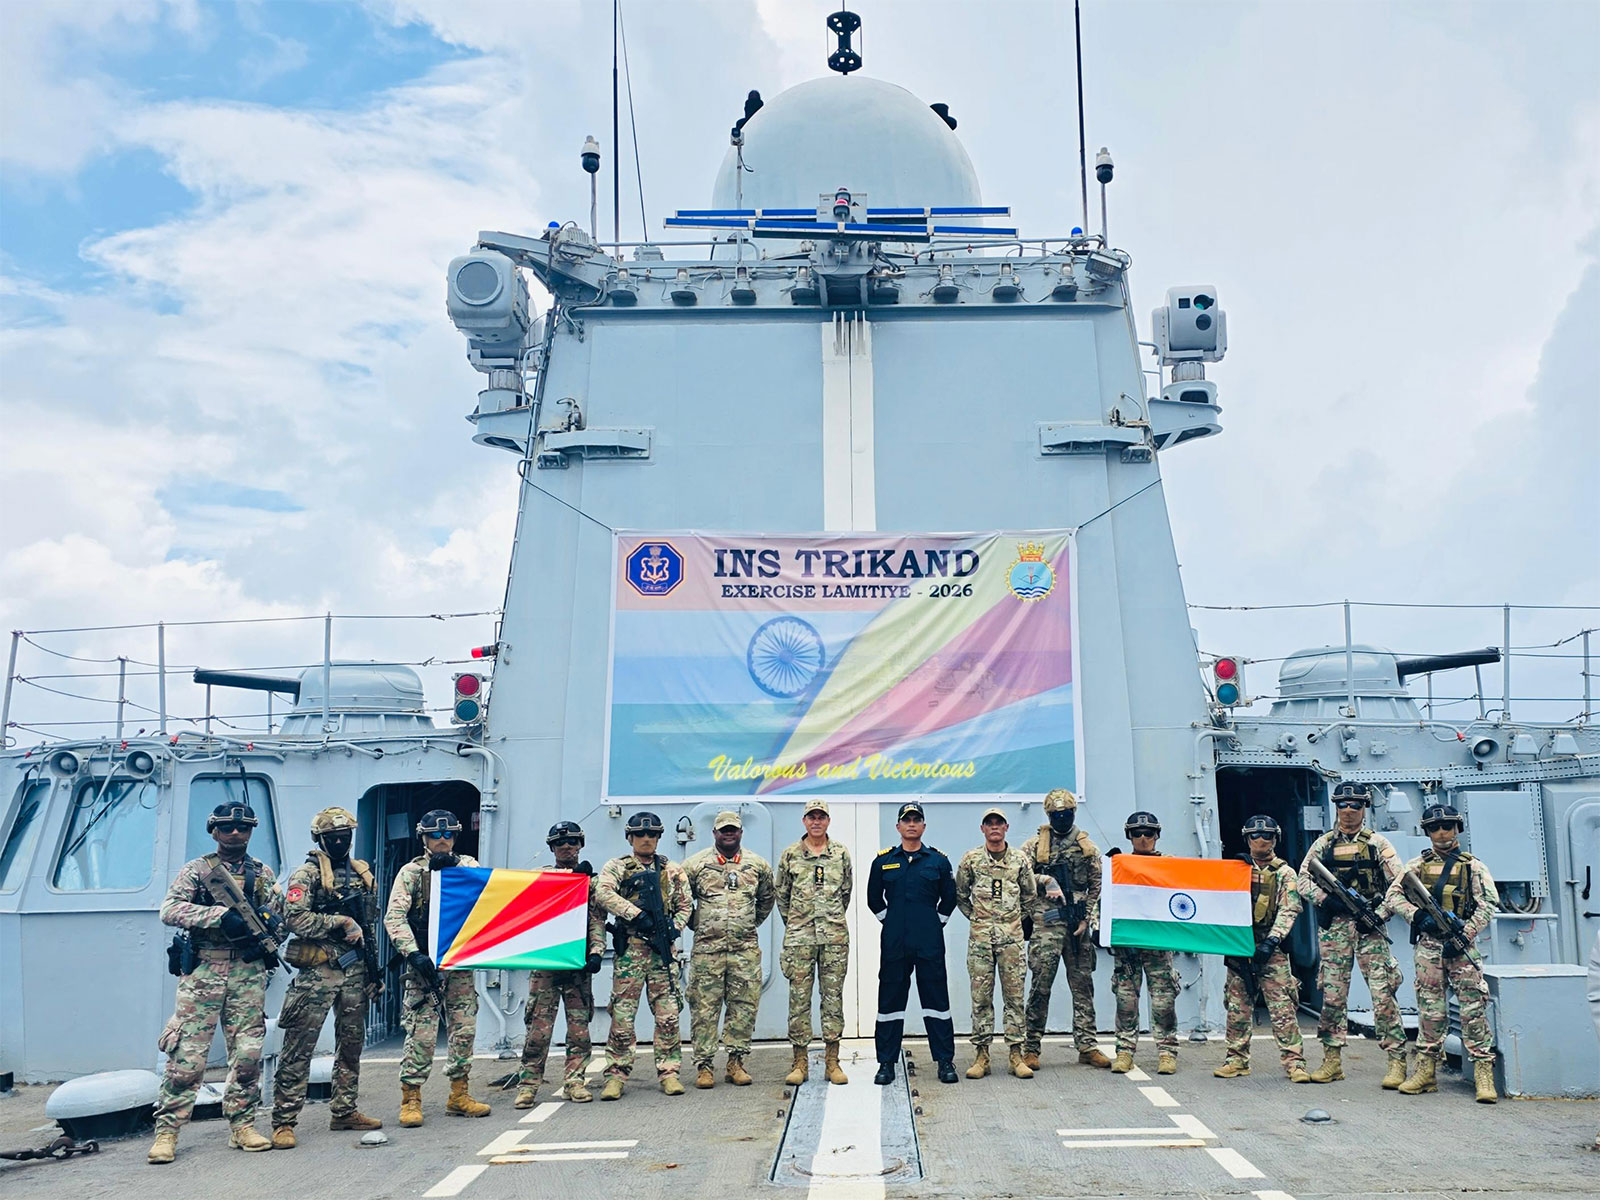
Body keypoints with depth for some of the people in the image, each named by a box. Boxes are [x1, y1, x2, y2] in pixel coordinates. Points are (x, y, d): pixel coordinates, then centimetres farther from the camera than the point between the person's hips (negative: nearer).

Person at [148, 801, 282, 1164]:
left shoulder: (263, 873, 13)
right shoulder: (195, 870, 4)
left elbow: (280, 916, 15)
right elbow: (169, 910, -10)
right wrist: (221, 914, -22)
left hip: (248, 973, 3)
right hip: (203, 971, -3)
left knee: (248, 1053, 5)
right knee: (187, 1054, -4)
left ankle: (242, 1125, 16)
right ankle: (166, 1131, 7)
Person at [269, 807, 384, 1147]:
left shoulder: (362, 872, 13)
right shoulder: (307, 873, -6)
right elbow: (295, 918, -17)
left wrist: (372, 966, 20)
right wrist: (340, 922, -17)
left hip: (355, 969, 6)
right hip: (318, 969, -6)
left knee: (351, 1044, 13)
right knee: (299, 1048, -4)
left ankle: (344, 1112, 24)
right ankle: (284, 1122, 2)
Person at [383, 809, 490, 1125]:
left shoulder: (467, 866, 11)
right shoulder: (411, 872, 0)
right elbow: (394, 917, -9)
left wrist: (454, 865, -15)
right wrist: (413, 954, -20)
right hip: (426, 962, -3)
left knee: (464, 1030, 7)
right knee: (422, 1033, -5)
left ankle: (459, 1096, 19)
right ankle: (410, 1100, 6)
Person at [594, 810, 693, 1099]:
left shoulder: (672, 871, 14)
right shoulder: (617, 867, 6)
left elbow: (685, 905, 14)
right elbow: (603, 893, -14)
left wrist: (674, 927, -5)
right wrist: (636, 914, -21)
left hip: (663, 949, 2)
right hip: (629, 948, -2)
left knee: (668, 1014, 1)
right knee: (622, 1013, -2)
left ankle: (668, 1071, 10)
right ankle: (616, 1074, 7)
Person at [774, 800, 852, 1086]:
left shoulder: (841, 854, 6)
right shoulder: (790, 855, 4)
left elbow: (847, 891, 16)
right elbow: (781, 894, 10)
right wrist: (794, 923, 11)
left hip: (835, 936, 1)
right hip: (799, 937, -1)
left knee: (833, 996, 4)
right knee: (799, 998, 1)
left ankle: (832, 1062, 11)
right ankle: (800, 1062, 9)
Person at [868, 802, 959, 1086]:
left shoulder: (938, 861, 4)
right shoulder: (883, 861, 6)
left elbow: (949, 898, 11)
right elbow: (874, 898, 14)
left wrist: (936, 923, 6)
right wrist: (888, 921, 8)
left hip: (930, 944, -1)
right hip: (894, 944, 1)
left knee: (936, 998, 4)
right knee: (890, 1000, 5)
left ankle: (945, 1061, 13)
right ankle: (886, 1063, 13)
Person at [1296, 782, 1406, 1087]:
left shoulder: (1377, 843, 6)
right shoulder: (1323, 844, 12)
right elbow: (1304, 880, 7)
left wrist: (1379, 913, -12)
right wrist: (1326, 899, -10)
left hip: (1370, 925, -2)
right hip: (1333, 926, 2)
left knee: (1383, 993, -8)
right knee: (1332, 995, 4)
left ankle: (1397, 1062, -2)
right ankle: (1332, 1060, 12)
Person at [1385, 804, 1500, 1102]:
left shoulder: (1472, 866, 3)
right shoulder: (1418, 865, 9)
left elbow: (1488, 905, -3)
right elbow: (1393, 895, 6)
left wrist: (1464, 935, -13)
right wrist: (1416, 914, -12)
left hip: (1462, 944, -2)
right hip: (1427, 944, 2)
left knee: (1473, 1007, -7)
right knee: (1430, 1008, 6)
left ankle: (1484, 1074, -3)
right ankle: (1425, 1071, 13)